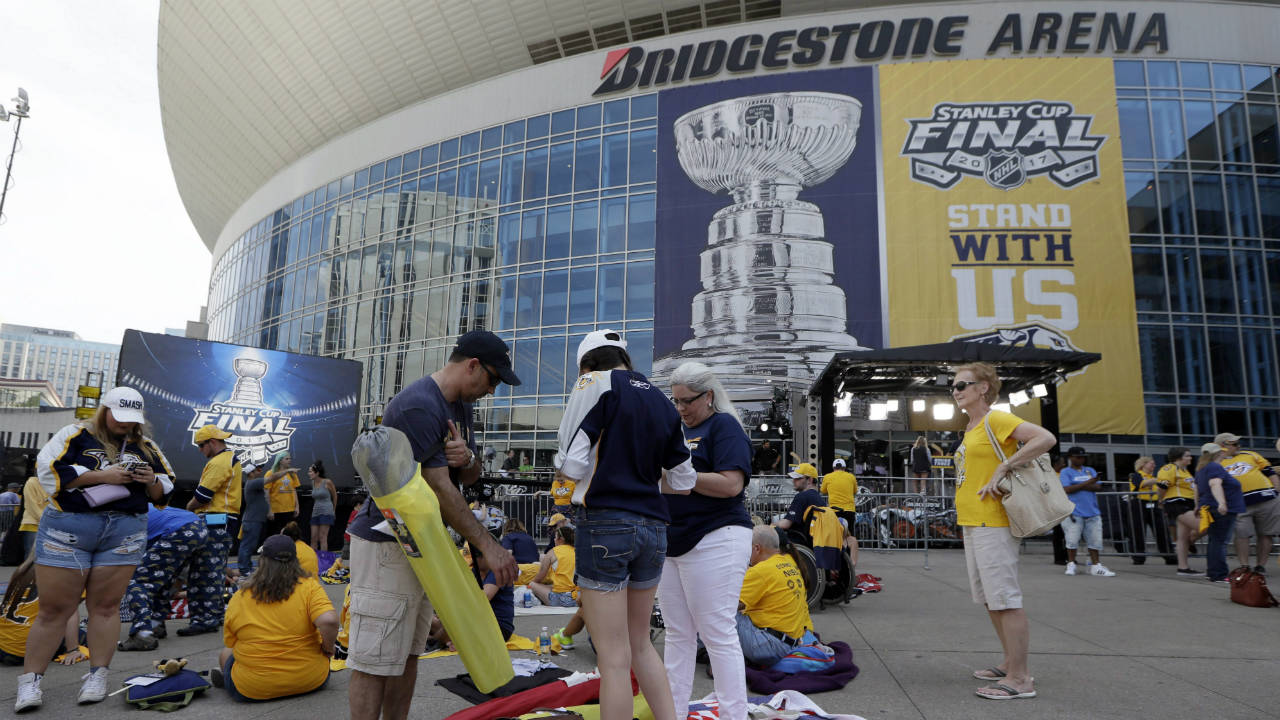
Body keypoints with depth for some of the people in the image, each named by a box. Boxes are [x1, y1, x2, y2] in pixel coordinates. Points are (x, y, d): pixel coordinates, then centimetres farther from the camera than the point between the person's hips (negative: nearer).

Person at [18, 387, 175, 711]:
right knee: (54, 608, 1)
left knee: (106, 605, 4)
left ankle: (97, 676, 14)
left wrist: (152, 481, -6)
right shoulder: (76, 435, 2)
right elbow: (49, 470, -10)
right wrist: (102, 475, -16)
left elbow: (165, 492, 16)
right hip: (68, 529, -2)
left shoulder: (146, 447, 13)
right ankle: (30, 681, 14)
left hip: (125, 532, 3)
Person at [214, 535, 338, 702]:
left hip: (251, 690, 1)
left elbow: (230, 642, 6)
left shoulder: (238, 599, -7)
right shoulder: (309, 586, -14)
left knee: (225, 653, 31)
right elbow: (329, 621, -28)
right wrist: (327, 648, -10)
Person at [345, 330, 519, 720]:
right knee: (375, 660, -3)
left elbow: (470, 476, 12)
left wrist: (467, 459, -13)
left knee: (408, 654, 15)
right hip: (387, 543, -10)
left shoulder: (460, 405, 10)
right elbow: (439, 488, -25)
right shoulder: (419, 406, -21)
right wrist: (488, 545, -23)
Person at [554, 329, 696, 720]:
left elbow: (572, 465, -12)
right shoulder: (661, 401, 12)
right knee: (640, 644, 21)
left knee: (614, 658, 2)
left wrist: (561, 464, 10)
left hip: (605, 524, -6)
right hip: (654, 528, 6)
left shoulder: (595, 384, -5)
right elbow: (684, 480, 15)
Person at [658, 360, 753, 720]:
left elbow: (731, 484, -18)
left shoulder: (724, 426, -6)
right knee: (677, 633, 12)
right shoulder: (675, 428, 17)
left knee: (717, 633, -3)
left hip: (714, 540, -7)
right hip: (671, 541, 8)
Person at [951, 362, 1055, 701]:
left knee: (1005, 599, -6)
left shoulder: (996, 419, -10)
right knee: (990, 599, 17)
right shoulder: (970, 428, 17)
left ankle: (1020, 679, 1)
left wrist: (1002, 469, -22)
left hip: (993, 522, -10)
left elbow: (1046, 438, -21)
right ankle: (1010, 664, 29)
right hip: (972, 522, 10)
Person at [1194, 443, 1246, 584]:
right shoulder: (1215, 467, -12)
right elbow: (1215, 484, -29)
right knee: (1220, 542, -10)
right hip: (1222, 512, -10)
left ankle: (1211, 571, 22)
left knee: (1215, 541, 16)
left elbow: (1197, 490, 25)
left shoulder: (1201, 469, 19)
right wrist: (1222, 502, -41)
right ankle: (1218, 575, -11)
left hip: (1210, 509, 10)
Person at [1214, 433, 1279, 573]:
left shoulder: (1249, 455, 16)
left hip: (1266, 499, 2)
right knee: (1242, 534, -9)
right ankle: (1244, 566, -1)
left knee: (1265, 534, 5)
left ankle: (1261, 565, 16)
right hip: (1241, 505, -2)